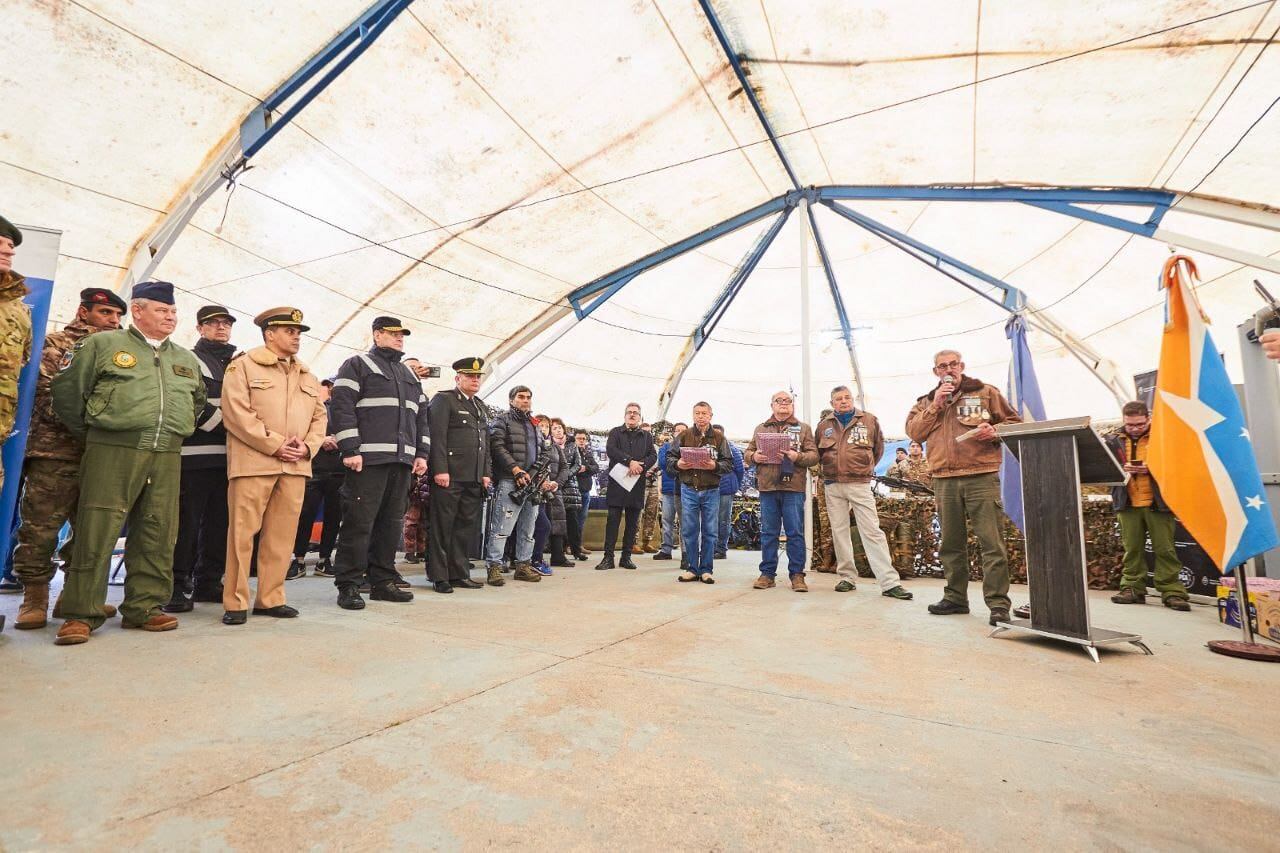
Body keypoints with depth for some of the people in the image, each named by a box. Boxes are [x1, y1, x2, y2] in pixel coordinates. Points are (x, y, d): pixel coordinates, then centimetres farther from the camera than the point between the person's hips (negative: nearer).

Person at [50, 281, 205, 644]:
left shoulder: (187, 359, 18)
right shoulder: (103, 344, 5)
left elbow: (198, 402, 29)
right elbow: (67, 390, 6)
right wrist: (90, 433, 9)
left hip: (167, 456, 4)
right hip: (113, 451, -4)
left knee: (158, 535, 5)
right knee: (95, 532, -5)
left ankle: (144, 607, 14)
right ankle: (81, 613, 5)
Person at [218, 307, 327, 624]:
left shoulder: (307, 376, 20)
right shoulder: (242, 366, 3)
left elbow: (320, 416, 16)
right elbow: (237, 413, -8)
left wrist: (307, 447, -3)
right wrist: (275, 445, -14)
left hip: (296, 466, 5)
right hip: (254, 462, -5)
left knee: (282, 535, 6)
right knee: (242, 532, -1)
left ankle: (271, 598, 15)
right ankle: (236, 603, 8)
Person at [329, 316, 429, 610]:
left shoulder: (409, 374, 24)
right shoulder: (357, 365, 4)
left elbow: (421, 416, 23)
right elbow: (341, 406, -7)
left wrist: (421, 453, 12)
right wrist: (350, 450, -15)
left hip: (402, 461, 7)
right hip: (368, 459, -6)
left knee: (392, 523, 8)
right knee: (359, 522, -5)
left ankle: (383, 582, 16)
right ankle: (348, 586, 5)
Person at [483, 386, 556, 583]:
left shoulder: (534, 425, 22)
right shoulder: (502, 420, 2)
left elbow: (545, 453, 21)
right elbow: (498, 448, -11)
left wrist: (545, 476, 6)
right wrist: (517, 470, -17)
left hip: (534, 483, 7)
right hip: (510, 482, -7)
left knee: (528, 529, 11)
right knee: (502, 527, -8)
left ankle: (523, 565, 19)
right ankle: (494, 567, -2)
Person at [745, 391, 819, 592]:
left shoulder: (803, 428, 11)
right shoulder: (761, 429, 17)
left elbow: (814, 455, 3)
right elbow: (747, 453, 16)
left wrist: (797, 457, -16)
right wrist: (754, 457, -6)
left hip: (794, 487, -2)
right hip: (767, 486, 2)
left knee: (795, 533, 1)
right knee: (768, 532, 6)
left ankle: (797, 574, 10)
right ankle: (767, 573, 14)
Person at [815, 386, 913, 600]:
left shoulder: (869, 420, 4)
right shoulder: (824, 425, 9)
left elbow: (878, 448, 16)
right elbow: (817, 452, 22)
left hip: (860, 484, -2)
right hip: (833, 486, 3)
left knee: (872, 531, -7)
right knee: (839, 531, 6)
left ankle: (890, 582, -5)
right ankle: (847, 577, 17)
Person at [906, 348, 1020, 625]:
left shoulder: (985, 392, 10)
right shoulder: (927, 401, 17)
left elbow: (1014, 422, 10)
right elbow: (914, 432, 4)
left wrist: (995, 431, -10)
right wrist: (935, 404, -3)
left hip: (981, 477, -3)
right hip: (944, 480, 3)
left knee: (991, 541, -7)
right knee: (951, 543, 9)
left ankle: (998, 603, -1)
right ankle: (955, 597, 19)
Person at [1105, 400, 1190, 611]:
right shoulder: (1114, 441, 7)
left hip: (1158, 503, -2)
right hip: (1127, 504, 2)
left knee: (1165, 549, 1)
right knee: (1132, 549, 7)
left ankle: (1172, 592, 7)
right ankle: (1133, 589, 13)